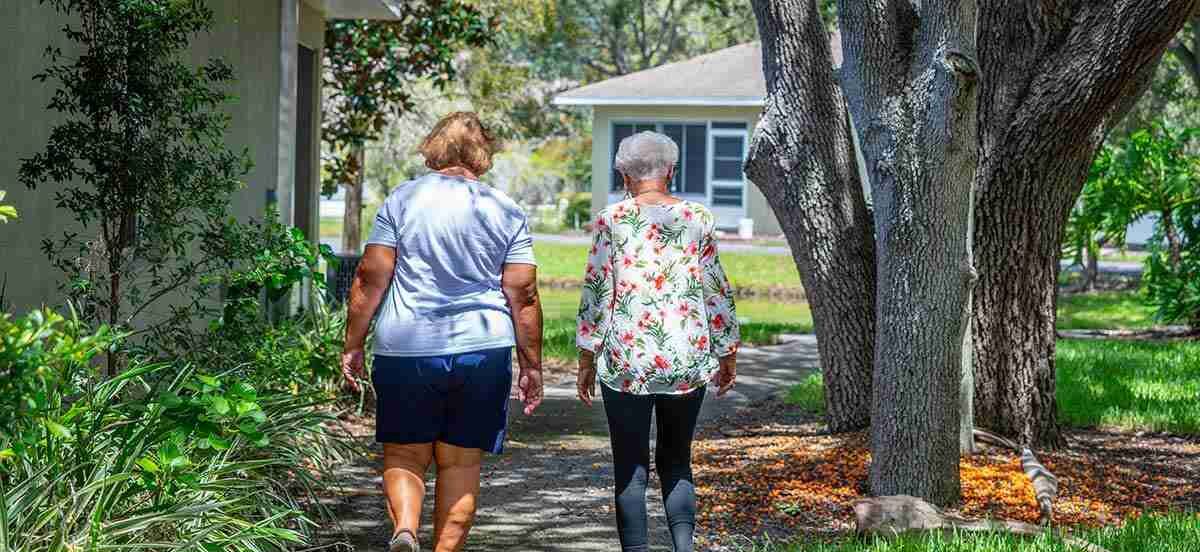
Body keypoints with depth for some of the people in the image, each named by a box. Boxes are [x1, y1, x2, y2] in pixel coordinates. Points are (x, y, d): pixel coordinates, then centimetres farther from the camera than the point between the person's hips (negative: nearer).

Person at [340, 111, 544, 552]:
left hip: (405, 350, -1)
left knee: (404, 455, 10)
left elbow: (370, 279, -2)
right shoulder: (507, 213, 5)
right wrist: (531, 366, 8)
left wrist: (353, 346, 5)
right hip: (482, 351, 1)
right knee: (461, 463, 10)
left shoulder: (402, 199, 2)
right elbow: (523, 295, 1)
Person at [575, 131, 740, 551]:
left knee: (631, 468, 6)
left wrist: (587, 358, 3)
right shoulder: (698, 219, 3)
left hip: (627, 359, -2)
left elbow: (595, 292, -3)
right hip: (689, 359, 2)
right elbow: (717, 292, 6)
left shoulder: (611, 219, -2)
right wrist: (728, 354, 15)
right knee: (676, 461, 15)